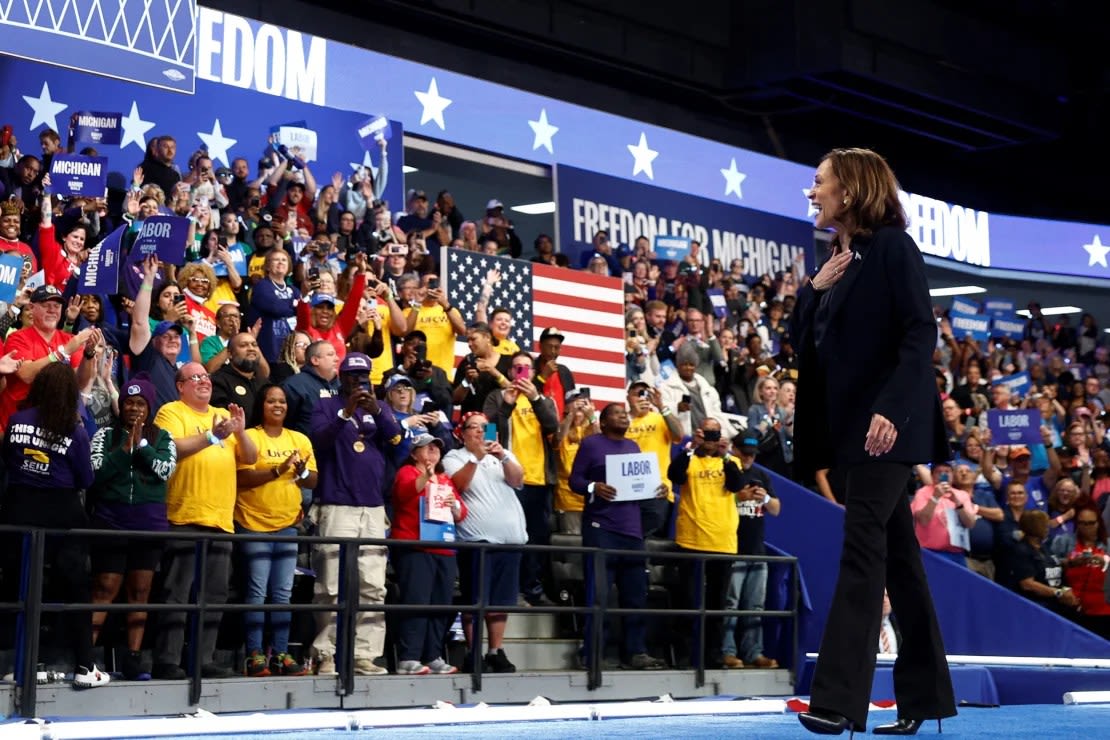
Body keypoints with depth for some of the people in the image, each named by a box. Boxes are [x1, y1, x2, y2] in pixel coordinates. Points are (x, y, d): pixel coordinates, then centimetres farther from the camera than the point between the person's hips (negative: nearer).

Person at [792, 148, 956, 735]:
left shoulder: (891, 245, -6)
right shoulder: (838, 260, 18)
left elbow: (920, 333, -15)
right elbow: (804, 343, 16)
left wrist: (892, 408, -25)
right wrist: (815, 288, 0)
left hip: (889, 423, -8)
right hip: (855, 424, 8)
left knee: (863, 550, -13)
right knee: (896, 554, 10)